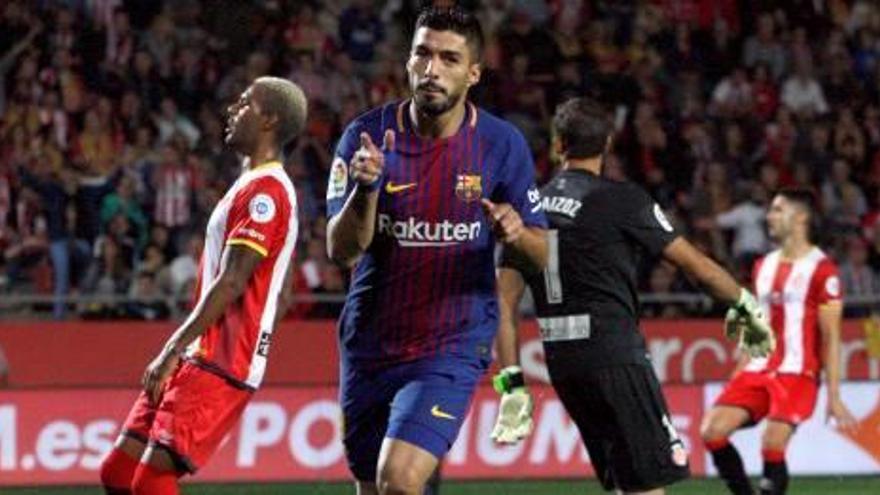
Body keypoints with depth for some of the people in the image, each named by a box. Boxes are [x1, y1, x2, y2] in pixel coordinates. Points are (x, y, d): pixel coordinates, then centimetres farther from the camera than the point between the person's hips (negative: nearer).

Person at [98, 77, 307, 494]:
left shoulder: (264, 191, -13)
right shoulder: (254, 186, 20)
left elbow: (230, 284, -21)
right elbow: (282, 296, 25)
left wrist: (174, 349, -22)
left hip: (219, 366, -10)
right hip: (198, 358, 10)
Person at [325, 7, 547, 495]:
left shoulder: (502, 145, -5)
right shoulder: (366, 136, -5)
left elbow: (542, 252, 1)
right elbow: (340, 250, -11)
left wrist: (517, 232, -22)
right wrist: (366, 188, -30)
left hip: (453, 345, -3)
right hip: (370, 343, 3)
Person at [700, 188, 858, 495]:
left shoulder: (821, 270, -6)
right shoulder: (763, 266, 16)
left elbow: (830, 337, -8)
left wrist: (834, 396, -11)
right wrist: (740, 369, 16)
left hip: (797, 372, -7)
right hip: (758, 368, 7)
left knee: (772, 445, -19)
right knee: (712, 432, -7)